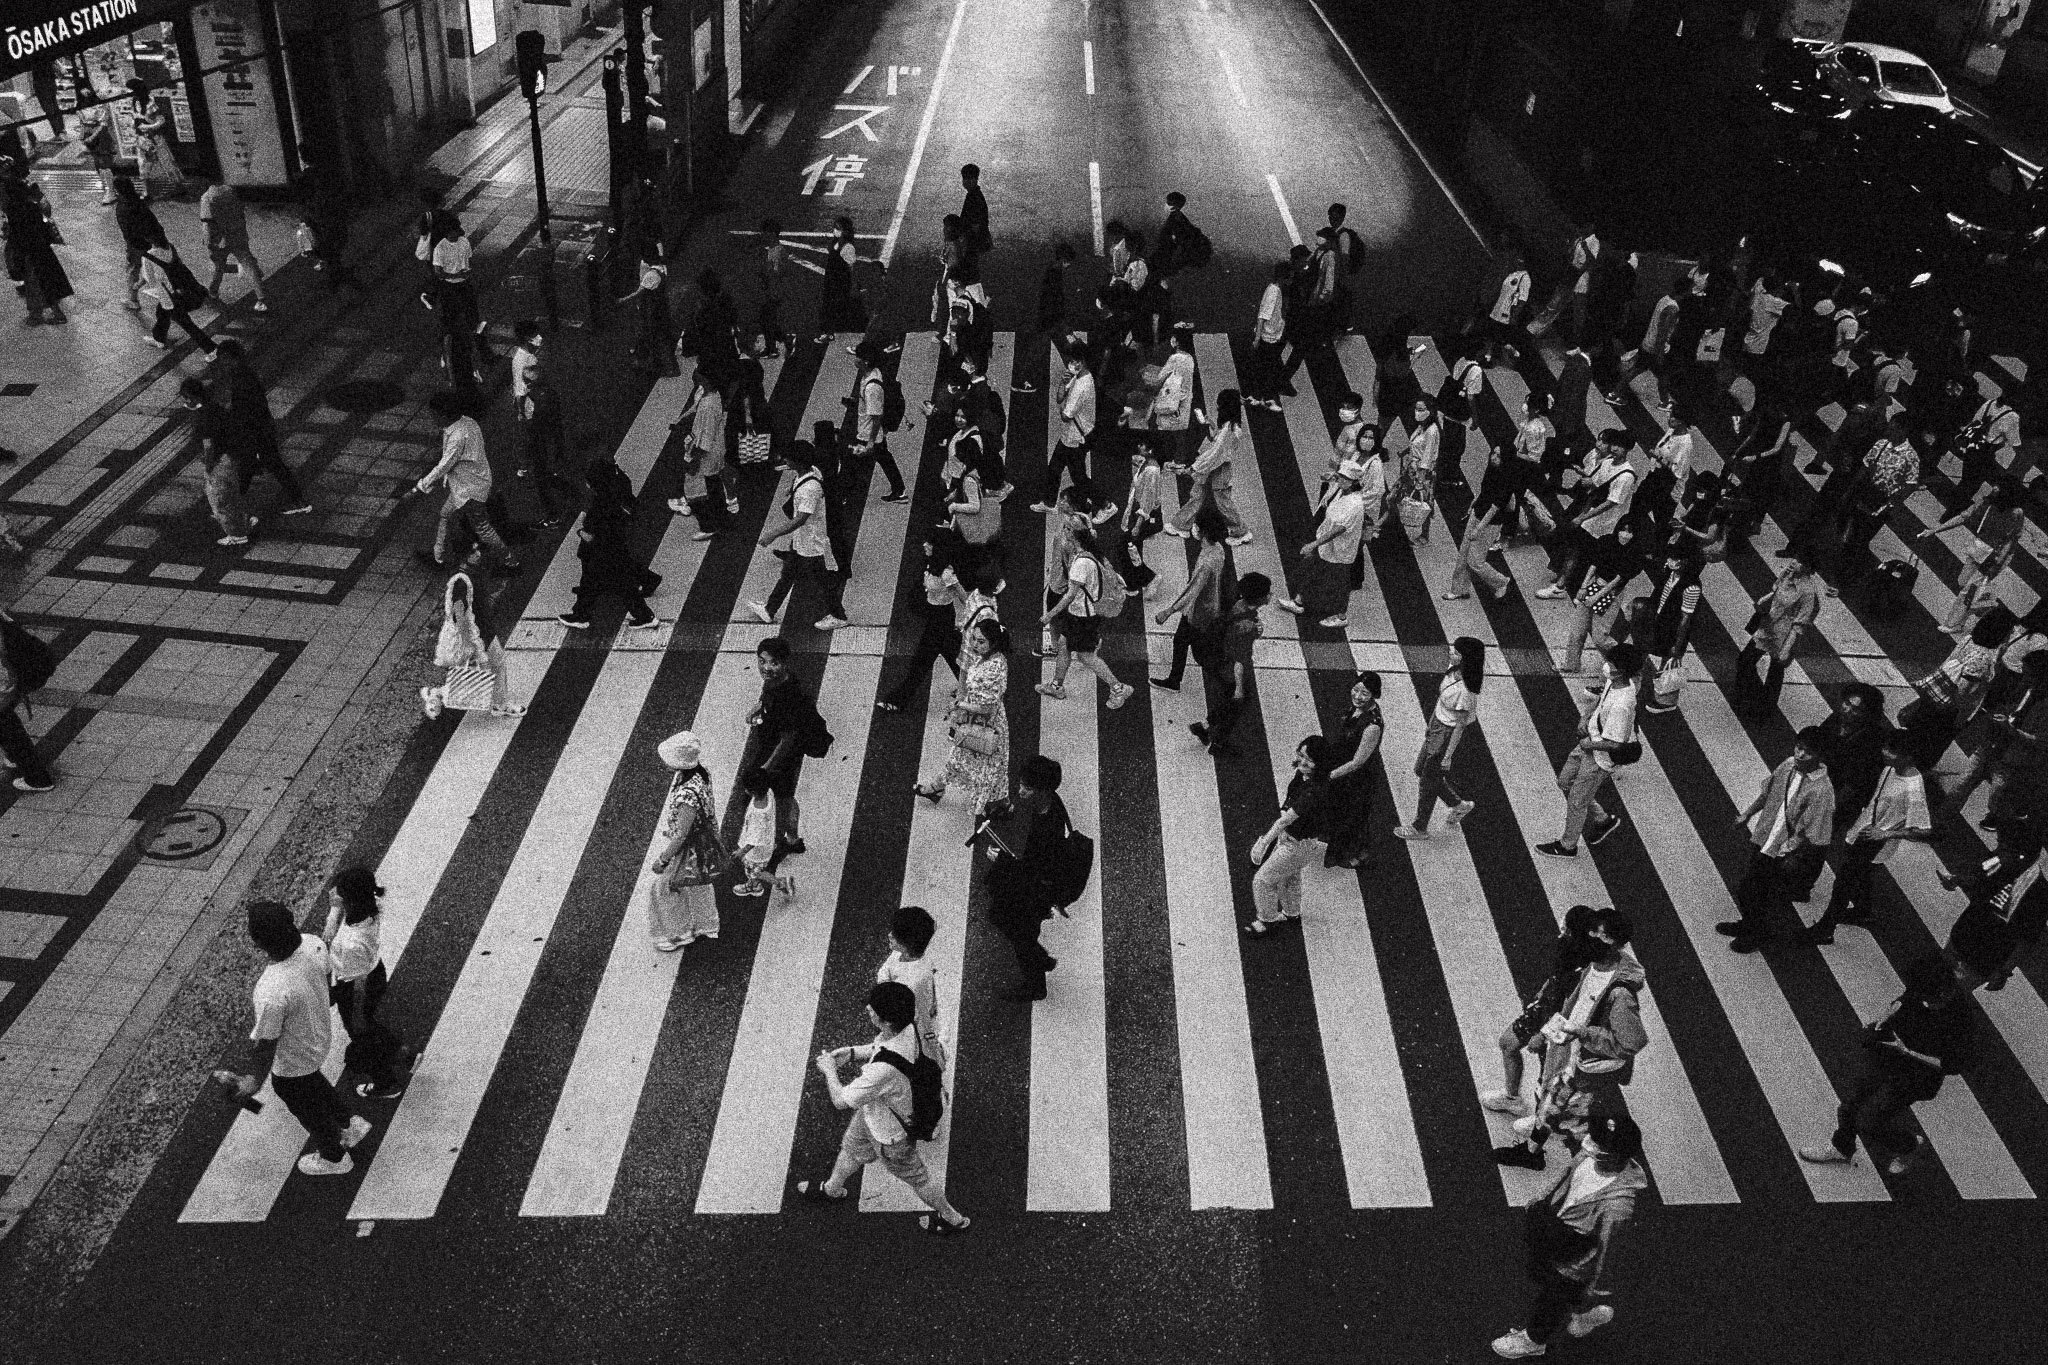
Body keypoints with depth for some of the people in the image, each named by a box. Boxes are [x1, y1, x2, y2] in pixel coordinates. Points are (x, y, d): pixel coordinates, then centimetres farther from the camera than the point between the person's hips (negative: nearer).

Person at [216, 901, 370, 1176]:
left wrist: (254, 1080, -18)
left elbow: (266, 1042, -30)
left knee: (306, 1107, 24)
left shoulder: (272, 992, -44)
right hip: (320, 1036, 6)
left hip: (291, 1064, -6)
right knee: (312, 1083, 36)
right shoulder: (312, 944, -23)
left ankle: (333, 1157, 50)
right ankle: (349, 1123, 56)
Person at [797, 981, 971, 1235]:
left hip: (890, 1133, -8)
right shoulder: (908, 1028, -24)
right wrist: (850, 1052, -7)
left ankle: (953, 1219, 46)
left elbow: (841, 1100, -30)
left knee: (916, 1177, 20)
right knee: (851, 1148, 33)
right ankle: (832, 1189, 63)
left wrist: (829, 1069, -14)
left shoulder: (884, 1070, -48)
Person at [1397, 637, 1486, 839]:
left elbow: (1460, 725, -24)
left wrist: (1448, 756, -17)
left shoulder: (1465, 690, -32)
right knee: (1421, 768, 23)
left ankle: (1419, 828, 30)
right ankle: (1459, 805, 40)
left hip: (1448, 734, -9)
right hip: (1437, 725, 9)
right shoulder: (1455, 670, -7)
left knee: (1428, 779, 9)